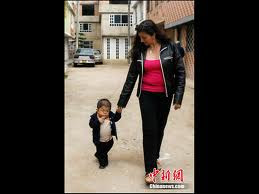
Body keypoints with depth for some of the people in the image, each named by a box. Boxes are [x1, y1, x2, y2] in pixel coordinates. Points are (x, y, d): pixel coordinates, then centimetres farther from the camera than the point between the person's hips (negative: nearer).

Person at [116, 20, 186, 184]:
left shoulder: (170, 47, -6)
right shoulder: (139, 51, -1)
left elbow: (180, 72, -4)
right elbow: (131, 77, 2)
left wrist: (178, 97, -12)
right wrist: (122, 102, 2)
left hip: (165, 96, 0)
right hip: (147, 96, 0)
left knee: (160, 128, 13)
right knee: (149, 130, -2)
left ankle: (155, 156, 37)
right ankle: (150, 168, 7)